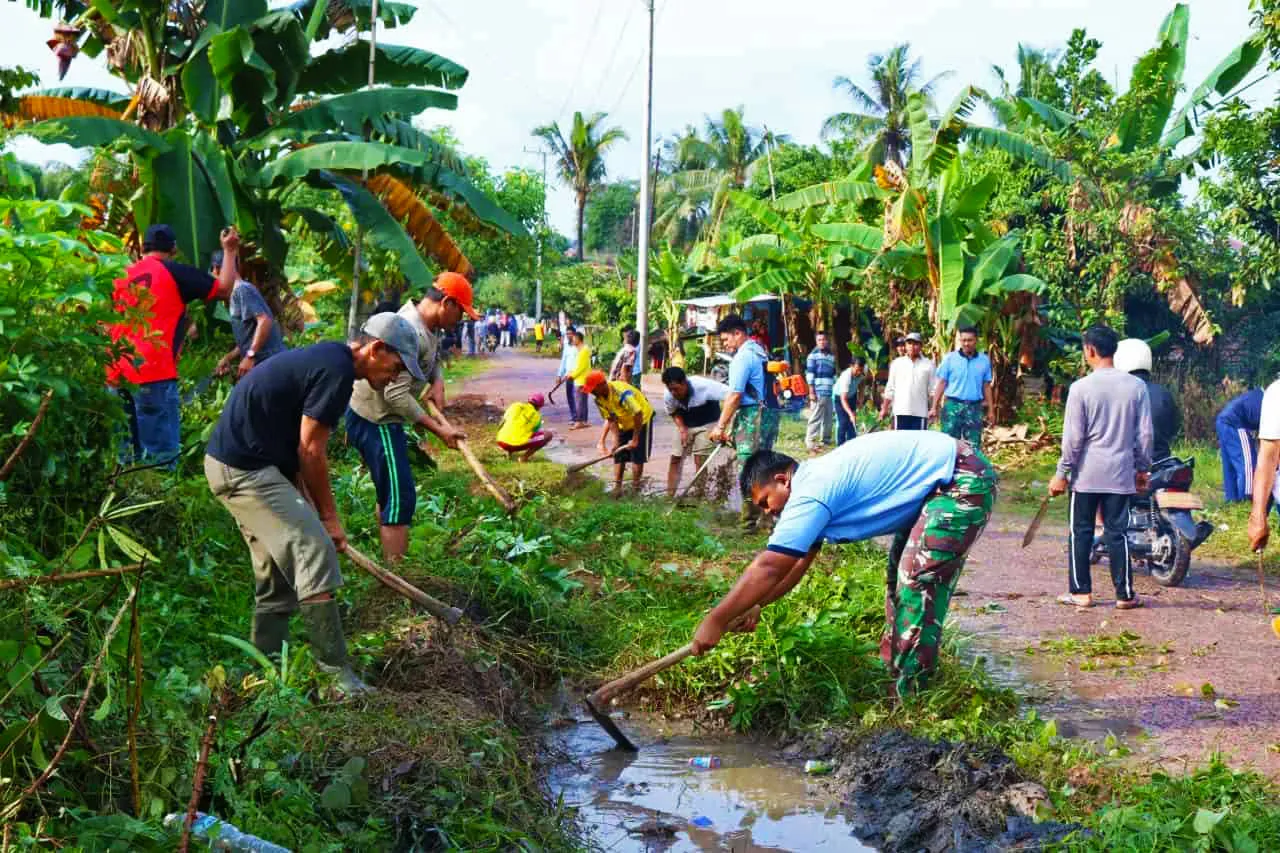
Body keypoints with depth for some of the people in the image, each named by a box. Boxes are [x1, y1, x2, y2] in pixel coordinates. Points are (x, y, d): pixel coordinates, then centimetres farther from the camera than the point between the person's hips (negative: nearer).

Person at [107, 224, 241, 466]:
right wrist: (230, 251, 14)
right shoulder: (175, 272, -1)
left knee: (127, 456, 10)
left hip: (117, 375, 6)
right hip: (154, 374, -6)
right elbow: (225, 288, 1)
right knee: (161, 455, -6)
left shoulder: (123, 276, 15)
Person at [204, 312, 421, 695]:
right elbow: (310, 451, -15)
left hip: (232, 464, 11)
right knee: (316, 553, -14)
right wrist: (328, 516, -4)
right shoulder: (336, 370, -16)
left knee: (278, 576, 15)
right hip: (245, 469, -11)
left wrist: (310, 508, 12)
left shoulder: (325, 358, 16)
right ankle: (337, 675, -13)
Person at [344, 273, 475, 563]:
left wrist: (437, 383, -1)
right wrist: (439, 429, -27)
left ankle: (392, 564, 31)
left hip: (383, 418, 11)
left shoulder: (429, 327, 4)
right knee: (400, 498, -12)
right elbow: (396, 395, -31)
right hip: (375, 422, -11)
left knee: (390, 494, 20)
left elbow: (434, 358, 22)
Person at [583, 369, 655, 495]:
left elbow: (638, 414, -34)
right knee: (619, 454, 2)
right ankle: (617, 486, 5)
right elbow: (611, 420, -7)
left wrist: (635, 439, -28)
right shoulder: (599, 399, -12)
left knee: (637, 456, -8)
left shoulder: (621, 392, -36)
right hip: (625, 424, 7)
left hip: (642, 420, -7)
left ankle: (635, 488, -1)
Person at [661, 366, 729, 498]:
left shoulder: (703, 386, -34)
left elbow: (730, 395, -37)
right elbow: (674, 414, 0)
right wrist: (682, 430, -18)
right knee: (676, 458, -1)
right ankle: (669, 497, 5)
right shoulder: (668, 397, -21)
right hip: (685, 425, 4)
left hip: (706, 424, -3)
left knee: (700, 460, -10)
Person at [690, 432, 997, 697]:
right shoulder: (815, 482, 11)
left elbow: (768, 568, -21)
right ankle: (893, 668, 28)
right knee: (904, 572, 18)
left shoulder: (811, 494, -19)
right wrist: (756, 606, 17)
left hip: (964, 479, -11)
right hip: (942, 478, 11)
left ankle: (908, 691, -4)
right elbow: (798, 562, 20)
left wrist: (716, 621, -16)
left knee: (918, 580, -12)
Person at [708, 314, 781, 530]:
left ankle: (750, 522, -7)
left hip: (753, 415, -9)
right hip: (771, 412, 10)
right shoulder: (761, 352, 18)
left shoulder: (743, 356, -11)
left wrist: (721, 426, -12)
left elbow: (735, 395, -16)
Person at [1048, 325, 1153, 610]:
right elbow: (1144, 434, 3)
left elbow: (1073, 437, -9)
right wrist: (1142, 468, 14)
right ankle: (1125, 593, 10)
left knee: (1081, 532, 8)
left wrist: (1062, 473, -1)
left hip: (1087, 474, -2)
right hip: (1121, 474, 3)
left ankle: (1081, 592, 12)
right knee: (1117, 532, 7)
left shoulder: (1081, 388, -10)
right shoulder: (1136, 386, 0)